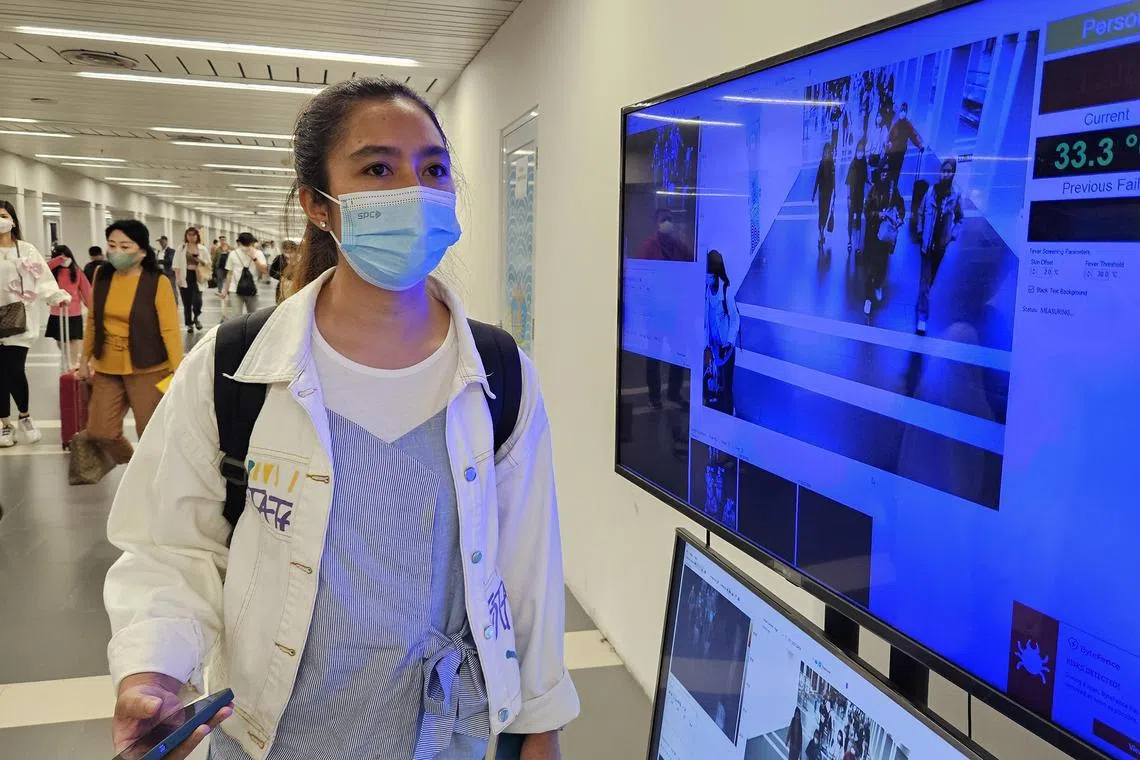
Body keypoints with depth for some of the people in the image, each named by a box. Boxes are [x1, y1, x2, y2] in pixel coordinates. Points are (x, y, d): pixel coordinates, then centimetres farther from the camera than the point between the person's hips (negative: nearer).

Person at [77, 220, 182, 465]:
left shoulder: (157, 282, -14)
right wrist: (85, 357, 16)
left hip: (147, 369, -5)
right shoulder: (102, 275, 1)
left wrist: (178, 372, -19)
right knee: (100, 431, 9)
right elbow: (92, 319, 12)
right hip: (107, 367, 5)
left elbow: (170, 330, -15)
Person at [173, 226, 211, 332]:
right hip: (185, 277, 1)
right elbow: (177, 264, 2)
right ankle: (189, 324, 14)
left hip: (197, 277, -1)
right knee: (186, 302, 3)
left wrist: (201, 261, -12)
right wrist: (178, 277, -8)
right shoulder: (181, 248, 5)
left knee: (197, 300, -14)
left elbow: (209, 264, 9)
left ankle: (197, 317, 16)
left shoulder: (202, 249, 7)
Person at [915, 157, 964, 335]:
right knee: (925, 281, -5)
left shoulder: (956, 195, -5)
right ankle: (922, 318, -3)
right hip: (928, 243, 0)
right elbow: (921, 213, 11)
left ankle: (922, 313, 26)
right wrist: (920, 231, 5)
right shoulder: (930, 192, -1)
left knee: (933, 279, 10)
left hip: (943, 245, 0)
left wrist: (953, 236, -4)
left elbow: (960, 219, 5)